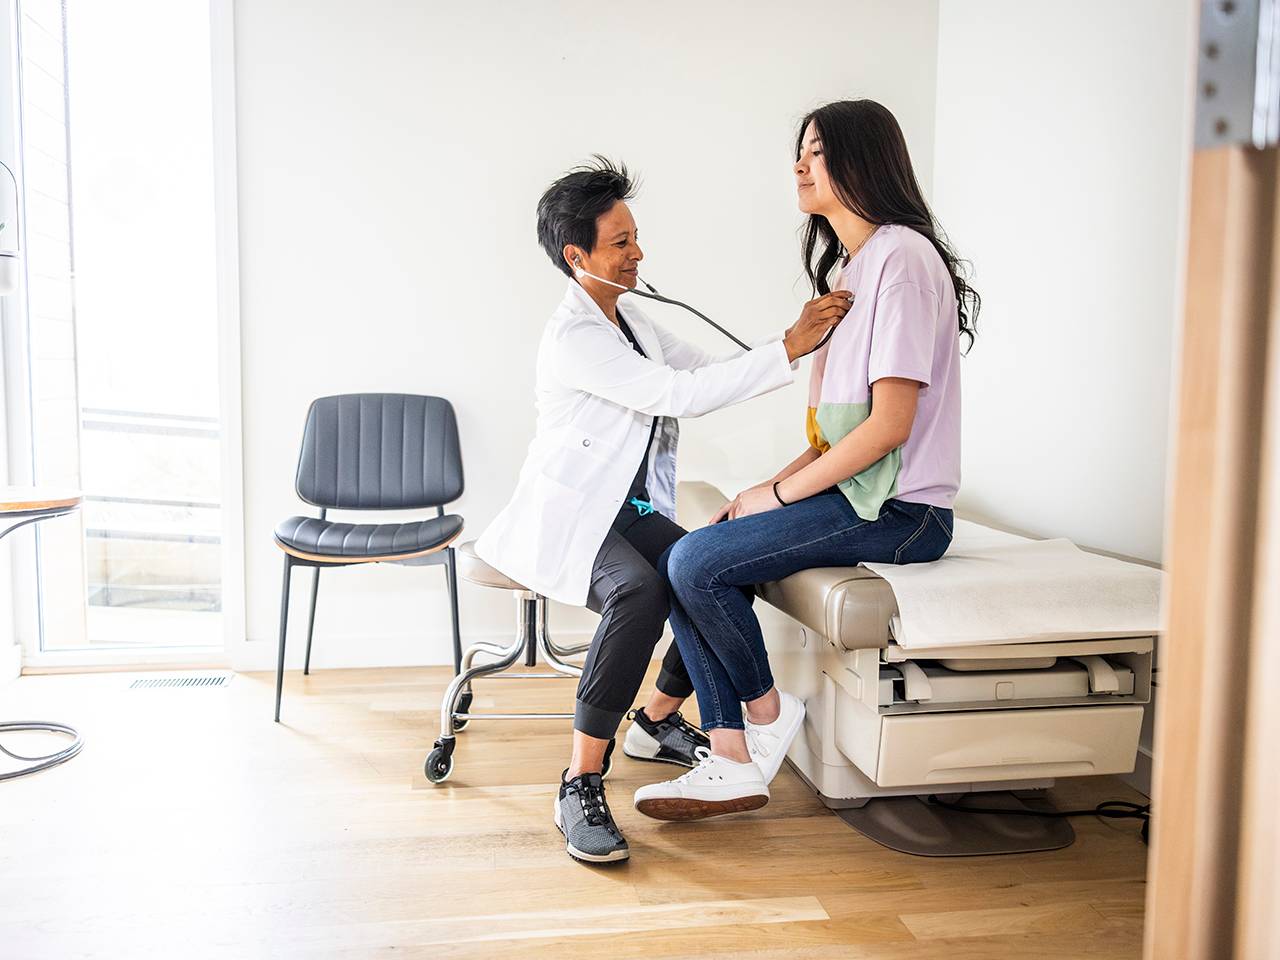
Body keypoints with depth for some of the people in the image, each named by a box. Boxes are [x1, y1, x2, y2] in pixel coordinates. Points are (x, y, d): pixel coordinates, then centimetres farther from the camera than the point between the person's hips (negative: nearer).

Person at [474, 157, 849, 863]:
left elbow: (710, 372, 12)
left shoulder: (629, 318, 13)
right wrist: (788, 348, -23)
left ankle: (656, 723, 9)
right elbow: (682, 395, -24)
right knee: (640, 592, -37)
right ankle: (581, 784, -27)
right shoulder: (572, 335, -17)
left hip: (631, 509, 8)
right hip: (568, 515, -8)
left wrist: (800, 336, -3)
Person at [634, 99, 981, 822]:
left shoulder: (901, 255, -13)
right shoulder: (852, 265, 19)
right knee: (684, 561, -4)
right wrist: (775, 487, 5)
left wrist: (781, 493, -12)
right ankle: (733, 763, -2)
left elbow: (890, 423, -19)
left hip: (899, 510, -10)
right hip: (858, 492, 10)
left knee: (697, 562, -19)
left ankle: (766, 712, 5)